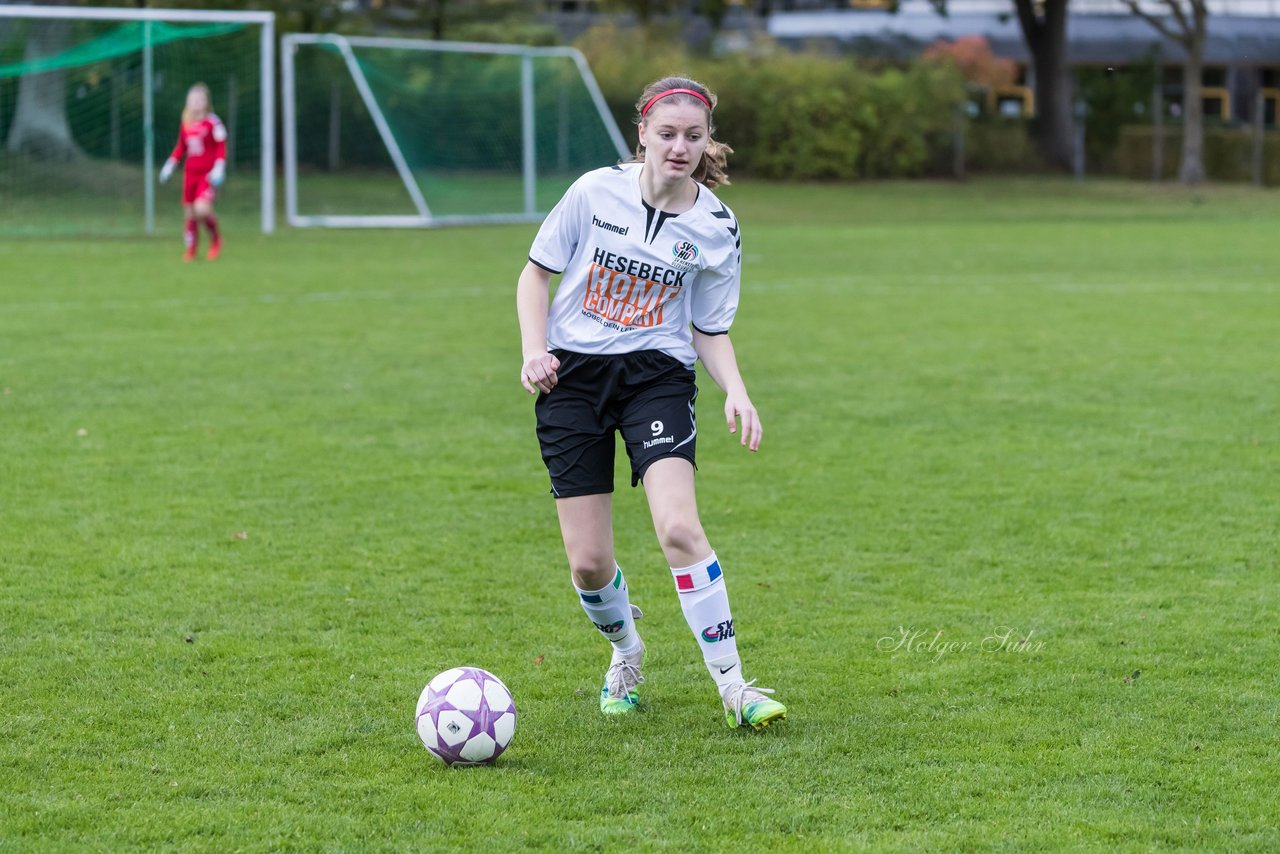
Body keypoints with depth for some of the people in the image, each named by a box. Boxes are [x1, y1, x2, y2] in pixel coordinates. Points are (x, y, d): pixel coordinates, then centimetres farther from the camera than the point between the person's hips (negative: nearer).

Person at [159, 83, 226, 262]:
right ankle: (191, 248, 23)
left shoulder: (213, 122, -8)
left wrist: (218, 168, -16)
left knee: (201, 209, -22)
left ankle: (215, 238, 5)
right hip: (190, 173, 5)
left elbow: (221, 147, -7)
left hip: (208, 175, -5)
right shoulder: (186, 123, 8)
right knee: (190, 213, 5)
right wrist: (170, 164, 15)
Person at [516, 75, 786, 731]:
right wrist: (535, 350, -9)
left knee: (679, 529, -23)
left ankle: (733, 688, -15)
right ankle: (626, 652, 32)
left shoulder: (716, 228, -3)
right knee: (588, 564, -1)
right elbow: (536, 273, 6)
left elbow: (711, 332, 6)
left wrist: (735, 393, -12)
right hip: (572, 376, 1)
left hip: (658, 377, -1)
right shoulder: (597, 191, -6)